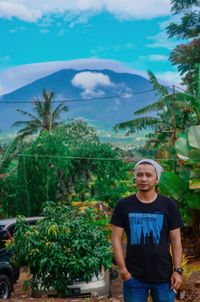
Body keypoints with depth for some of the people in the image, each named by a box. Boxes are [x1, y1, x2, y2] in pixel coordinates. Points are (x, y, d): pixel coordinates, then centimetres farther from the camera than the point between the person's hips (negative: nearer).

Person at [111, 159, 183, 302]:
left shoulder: (169, 205, -1)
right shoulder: (124, 205, -1)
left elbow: (176, 240, 1)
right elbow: (117, 239, -1)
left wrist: (177, 270, -5)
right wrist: (122, 269, -8)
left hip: (164, 275, 0)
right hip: (134, 276, 0)